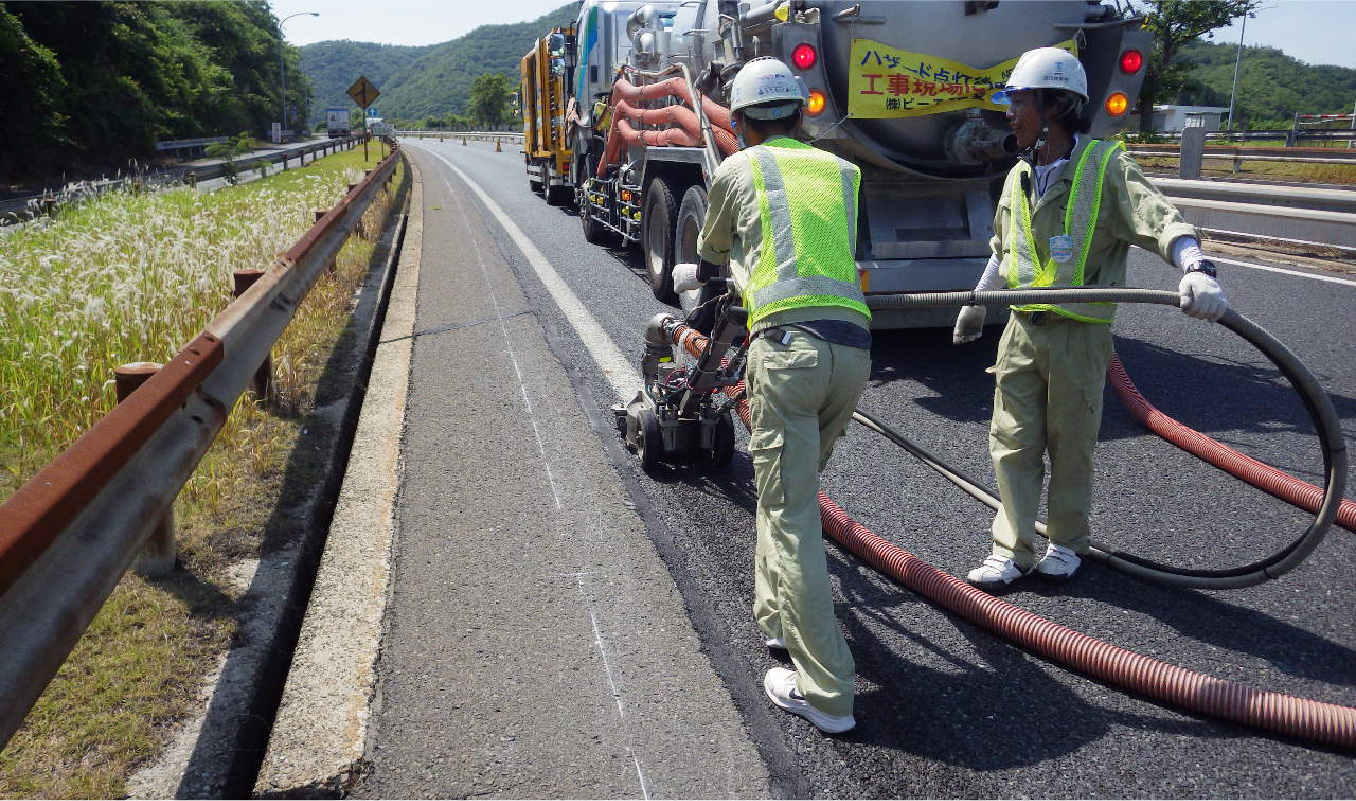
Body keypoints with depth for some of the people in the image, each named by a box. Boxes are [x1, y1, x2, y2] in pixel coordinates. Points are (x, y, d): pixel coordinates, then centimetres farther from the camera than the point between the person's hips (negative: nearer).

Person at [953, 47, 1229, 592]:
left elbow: (1161, 220, -22)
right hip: (1021, 331, 5)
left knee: (1071, 445, 8)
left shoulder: (1105, 166, -10)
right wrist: (975, 305, 31)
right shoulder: (1018, 179, 10)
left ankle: (1067, 542, 26)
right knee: (1012, 443, 4)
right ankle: (1013, 550, 14)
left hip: (1079, 335, -5)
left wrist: (1196, 270, -41)